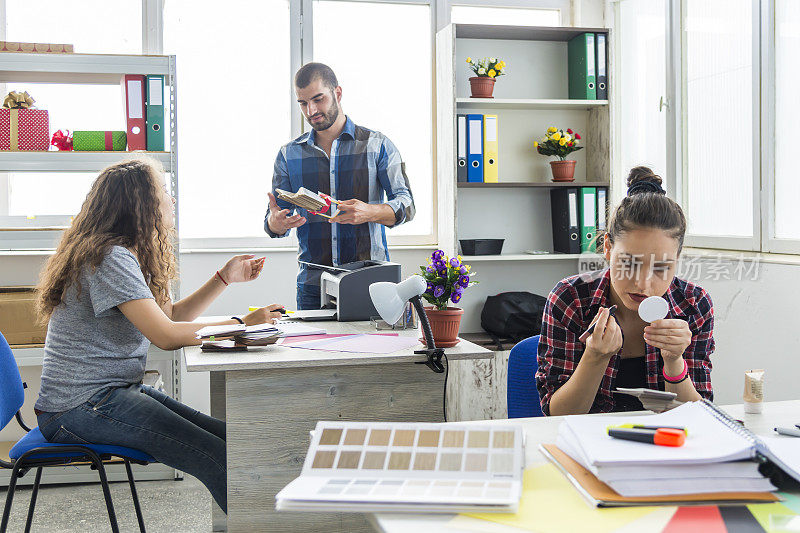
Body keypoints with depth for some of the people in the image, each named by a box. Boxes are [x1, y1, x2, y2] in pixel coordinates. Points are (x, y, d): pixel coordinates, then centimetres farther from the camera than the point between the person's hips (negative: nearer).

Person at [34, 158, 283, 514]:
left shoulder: (122, 254, 15)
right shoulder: (110, 257, -18)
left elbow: (170, 314, 16)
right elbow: (166, 335, -24)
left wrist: (225, 277, 11)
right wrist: (241, 325, -16)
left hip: (113, 392, 10)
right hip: (82, 409, -10)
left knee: (227, 438, 0)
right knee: (221, 458, -19)